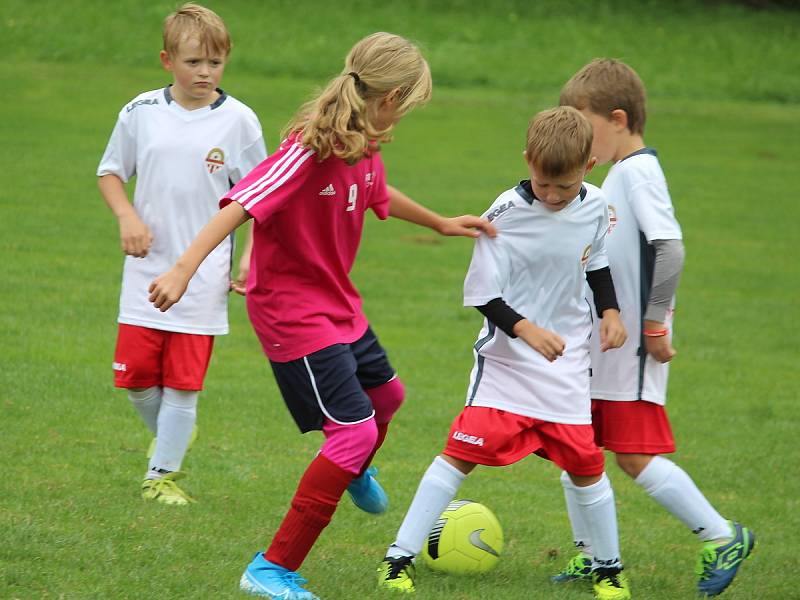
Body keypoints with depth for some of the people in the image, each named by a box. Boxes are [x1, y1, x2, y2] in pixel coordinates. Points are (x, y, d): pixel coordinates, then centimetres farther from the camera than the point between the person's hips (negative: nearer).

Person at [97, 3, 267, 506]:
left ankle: (163, 473, 12)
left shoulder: (238, 121, -3)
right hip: (146, 268, 2)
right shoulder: (142, 112, 0)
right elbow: (110, 172, 12)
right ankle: (169, 437, 31)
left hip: (203, 274, -2)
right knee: (136, 375, 3)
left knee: (182, 384, -2)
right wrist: (127, 216, -6)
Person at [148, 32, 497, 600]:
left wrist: (441, 223, 33)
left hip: (340, 308, 10)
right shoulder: (311, 148, -26)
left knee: (385, 393, 29)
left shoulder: (363, 147, 2)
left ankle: (354, 471, 64)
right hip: (295, 313, -10)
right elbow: (241, 203, -35)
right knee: (355, 431, -16)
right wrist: (184, 269, -43)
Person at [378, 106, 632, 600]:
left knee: (586, 463, 4)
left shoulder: (595, 207, -2)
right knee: (465, 450, -12)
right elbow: (483, 295, -14)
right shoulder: (506, 214, -17)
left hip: (567, 361, 4)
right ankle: (400, 558, -7)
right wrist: (526, 329, -28)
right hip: (506, 359, -4)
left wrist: (610, 311, 5)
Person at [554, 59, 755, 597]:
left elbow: (670, 250, -25)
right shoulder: (619, 174, 14)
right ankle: (591, 557, 18)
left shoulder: (638, 172, -16)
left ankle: (723, 538, 1)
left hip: (633, 349, -10)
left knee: (636, 455, -9)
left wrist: (654, 325, -20)